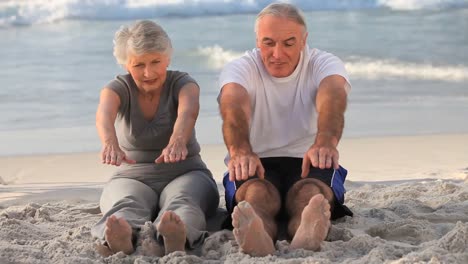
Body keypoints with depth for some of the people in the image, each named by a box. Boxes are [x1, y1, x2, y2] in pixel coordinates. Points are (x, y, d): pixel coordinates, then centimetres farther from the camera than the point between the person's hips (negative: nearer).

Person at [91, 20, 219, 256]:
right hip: (132, 176, 1)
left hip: (185, 173, -1)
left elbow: (188, 111, -29)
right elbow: (104, 114, -26)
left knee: (182, 201, -37)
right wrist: (110, 144, -52)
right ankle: (120, 239, -69)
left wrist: (177, 141, -54)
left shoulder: (182, 83, -3)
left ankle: (178, 237, -71)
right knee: (124, 205, -35)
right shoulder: (119, 88, -1)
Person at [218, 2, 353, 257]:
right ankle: (256, 236, -70)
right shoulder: (240, 68, -1)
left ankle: (306, 236, -69)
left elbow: (333, 96, -25)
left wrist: (325, 142, -51)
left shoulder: (324, 64, 0)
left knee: (310, 193, -35)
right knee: (258, 193, -36)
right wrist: (239, 150, -50)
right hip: (256, 164, 0)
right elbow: (233, 105, -25)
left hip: (310, 162, 0)